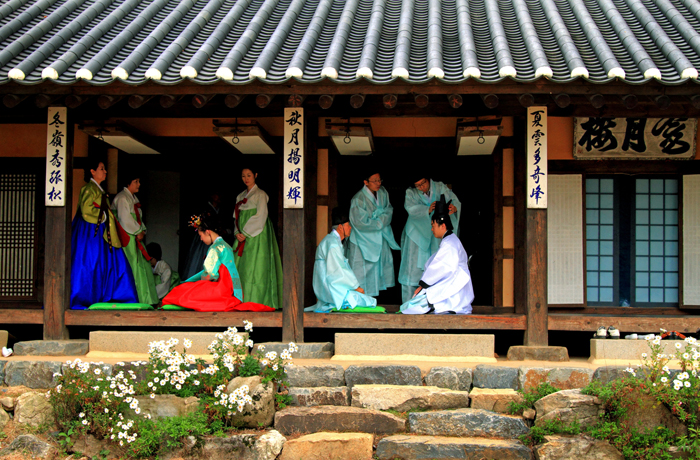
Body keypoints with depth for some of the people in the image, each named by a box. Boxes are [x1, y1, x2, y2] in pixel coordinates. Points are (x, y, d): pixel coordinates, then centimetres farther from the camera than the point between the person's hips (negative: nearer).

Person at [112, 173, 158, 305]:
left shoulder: (134, 198, 19)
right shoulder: (122, 198, -11)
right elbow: (125, 219, -18)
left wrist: (142, 230, 3)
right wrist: (138, 232, -11)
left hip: (136, 236, 10)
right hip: (127, 238, -10)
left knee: (142, 266, 8)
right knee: (133, 267, -9)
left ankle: (146, 299, 12)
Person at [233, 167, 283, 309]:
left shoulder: (260, 195, -2)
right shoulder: (240, 196, 18)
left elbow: (260, 217, -11)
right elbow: (237, 217, 16)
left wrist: (245, 233, -14)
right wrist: (237, 233, -2)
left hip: (256, 237, -7)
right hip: (242, 237, 7)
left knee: (254, 268, -10)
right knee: (240, 269, 2)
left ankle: (254, 301, -10)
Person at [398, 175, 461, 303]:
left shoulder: (440, 188, -3)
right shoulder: (410, 192, -5)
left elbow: (454, 200, -13)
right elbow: (412, 209, -22)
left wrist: (454, 208, -37)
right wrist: (428, 210, -40)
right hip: (417, 234, -1)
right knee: (414, 267, -6)